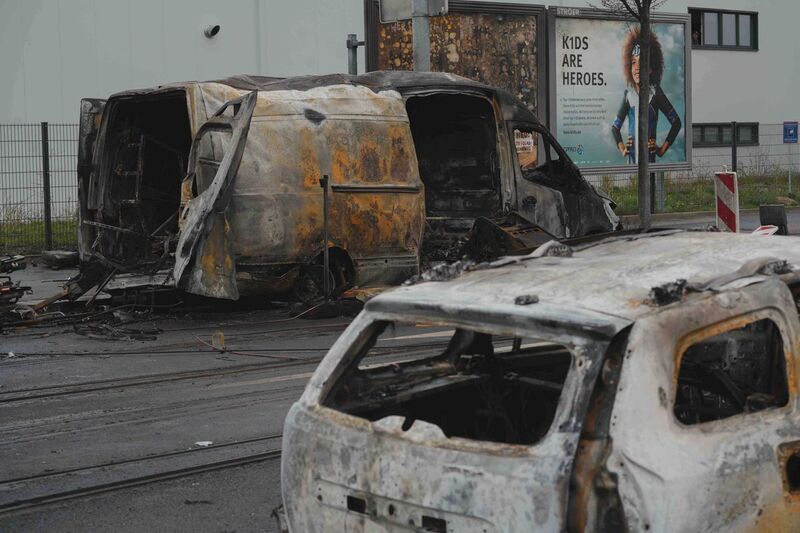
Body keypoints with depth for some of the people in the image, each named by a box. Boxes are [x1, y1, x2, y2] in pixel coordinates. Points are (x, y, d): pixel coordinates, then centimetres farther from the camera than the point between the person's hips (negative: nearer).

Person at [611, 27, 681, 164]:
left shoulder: (655, 94, -3)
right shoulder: (628, 95, 7)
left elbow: (676, 122, 0)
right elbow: (615, 127, 17)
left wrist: (662, 149, -1)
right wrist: (622, 150, 5)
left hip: (649, 158, -3)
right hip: (631, 160, 3)